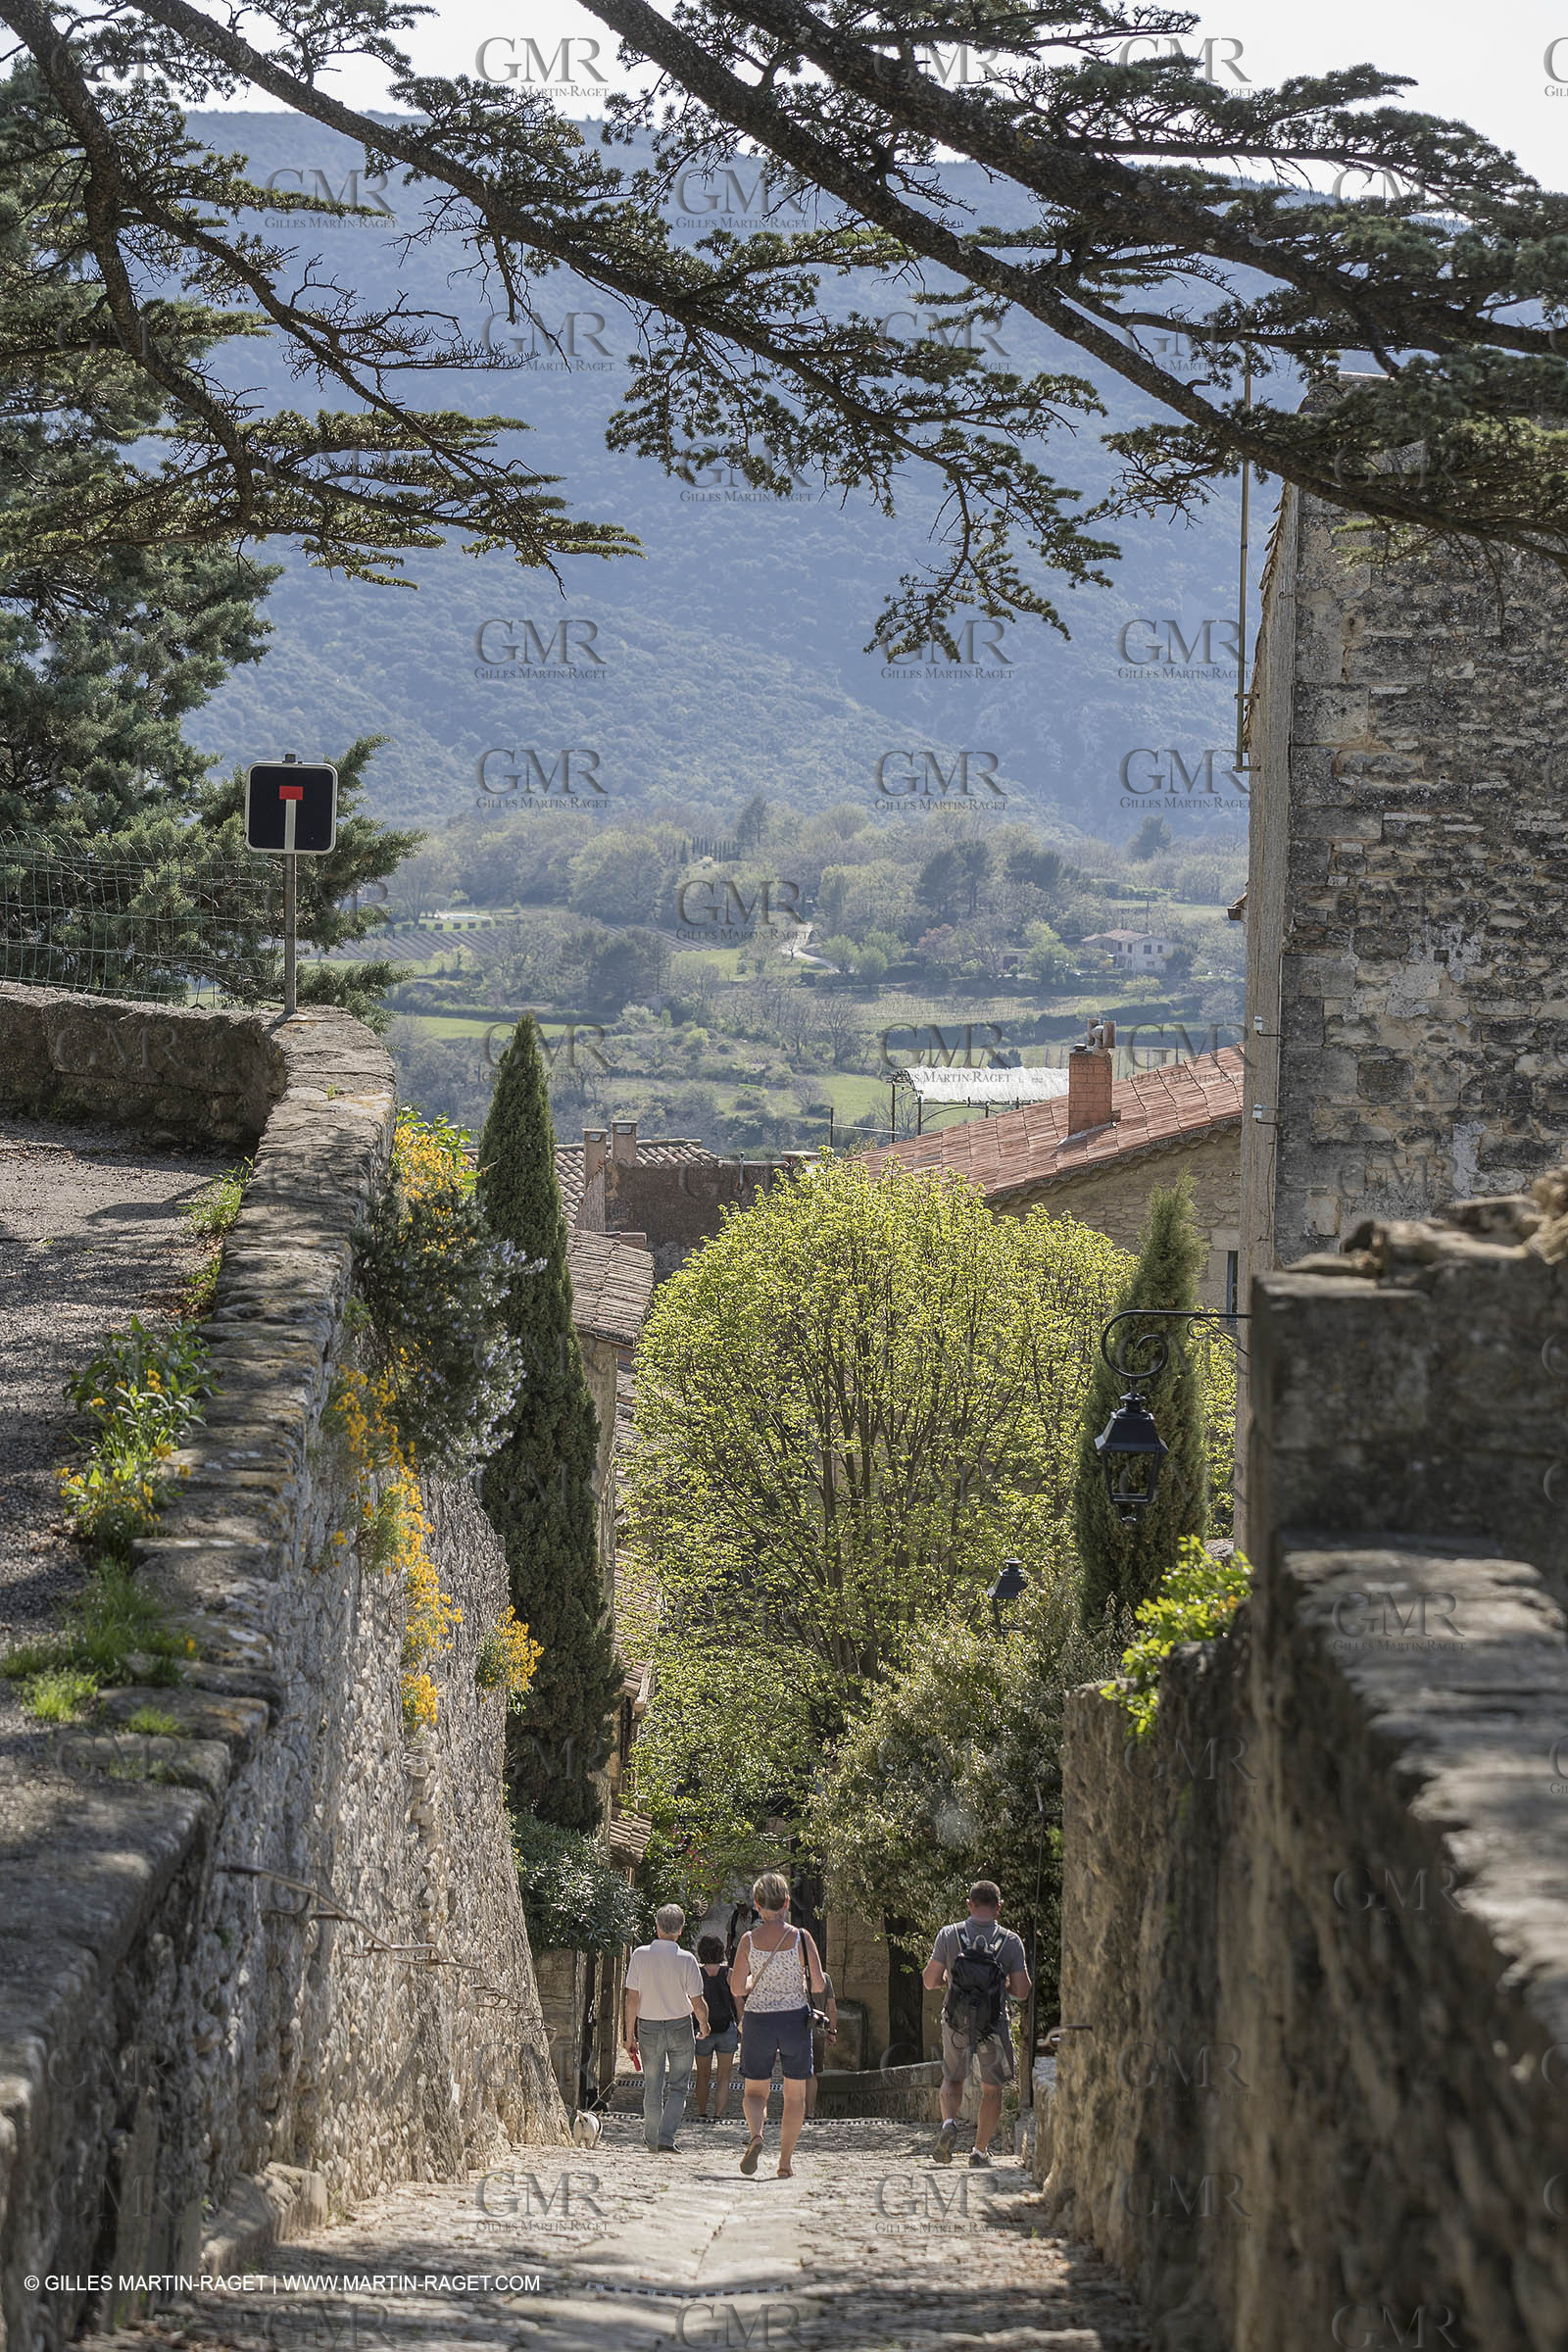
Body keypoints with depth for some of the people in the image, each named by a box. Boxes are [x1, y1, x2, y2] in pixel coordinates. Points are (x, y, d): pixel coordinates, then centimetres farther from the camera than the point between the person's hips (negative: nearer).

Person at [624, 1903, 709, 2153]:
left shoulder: (640, 1955, -9)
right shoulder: (686, 1959, -12)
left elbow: (632, 1999, -7)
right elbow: (698, 2003, -8)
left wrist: (629, 2035, 1)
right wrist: (704, 2024, 13)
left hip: (648, 2027, 2)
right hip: (680, 2027, -2)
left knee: (652, 2087, 14)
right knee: (678, 2086, 7)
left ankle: (653, 2139, 24)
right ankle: (666, 2139, -6)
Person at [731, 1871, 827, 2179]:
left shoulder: (749, 1940, -6)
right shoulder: (800, 1937, -7)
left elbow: (737, 1989, -8)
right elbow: (819, 1985, -7)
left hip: (758, 2021, 0)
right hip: (795, 2019, 0)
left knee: (755, 2092, 12)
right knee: (795, 2094, 15)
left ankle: (755, 2134, -19)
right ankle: (785, 2162, 14)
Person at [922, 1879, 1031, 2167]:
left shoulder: (950, 1935, -5)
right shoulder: (1011, 1941, -6)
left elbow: (929, 1980, -4)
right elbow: (1022, 1991, -7)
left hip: (956, 2024, 1)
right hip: (994, 2025, -1)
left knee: (953, 2079, 21)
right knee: (991, 2089, 17)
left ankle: (949, 2122, -6)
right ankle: (981, 2150, 16)